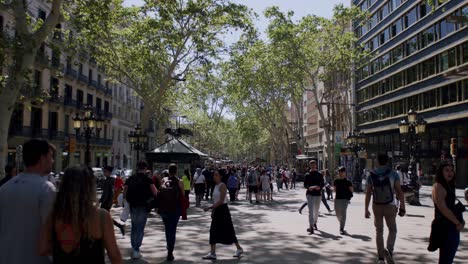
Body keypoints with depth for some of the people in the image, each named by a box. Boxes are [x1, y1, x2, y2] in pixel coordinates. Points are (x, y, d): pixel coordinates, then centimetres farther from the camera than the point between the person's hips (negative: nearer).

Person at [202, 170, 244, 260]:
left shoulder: (222, 186, -15)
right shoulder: (216, 186, 11)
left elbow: (221, 201, -21)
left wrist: (210, 208, -23)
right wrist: (213, 211, 16)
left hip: (223, 209, -9)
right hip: (217, 210, 9)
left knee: (228, 231, -1)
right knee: (213, 231, 7)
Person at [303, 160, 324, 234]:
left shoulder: (319, 174, 7)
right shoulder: (307, 175, 3)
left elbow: (323, 184, 7)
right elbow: (305, 185, 1)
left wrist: (319, 187, -15)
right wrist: (309, 187, -20)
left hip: (318, 194, 3)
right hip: (310, 194, -3)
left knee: (316, 210, 15)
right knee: (310, 210, -14)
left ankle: (315, 223, 36)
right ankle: (311, 226, -21)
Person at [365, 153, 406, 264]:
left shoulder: (371, 175, -1)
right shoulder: (393, 174, -5)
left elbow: (368, 193, -1)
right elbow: (399, 192, -9)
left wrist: (366, 209, 4)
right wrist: (402, 207, -3)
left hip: (376, 206, 2)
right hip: (390, 206, -1)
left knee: (379, 231, 11)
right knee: (392, 229, 13)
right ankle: (389, 250, -12)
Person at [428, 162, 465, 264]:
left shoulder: (449, 187, 16)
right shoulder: (438, 187, -13)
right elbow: (443, 208, -20)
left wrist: (461, 220, 4)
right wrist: (458, 223, -16)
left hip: (452, 226, 10)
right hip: (445, 226, -10)